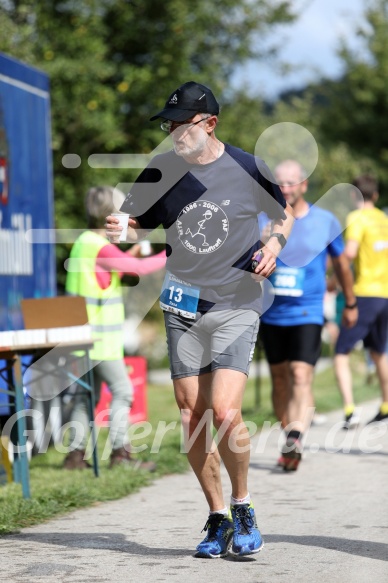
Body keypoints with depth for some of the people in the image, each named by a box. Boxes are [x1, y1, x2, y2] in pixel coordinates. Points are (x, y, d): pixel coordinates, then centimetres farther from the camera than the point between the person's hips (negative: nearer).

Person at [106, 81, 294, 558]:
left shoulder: (247, 168, -4)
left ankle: (243, 506, 6)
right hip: (182, 308, 3)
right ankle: (218, 518, 17)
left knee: (224, 413, -17)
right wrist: (120, 230, -17)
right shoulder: (161, 172, 2)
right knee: (191, 420, 1)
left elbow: (284, 214, 13)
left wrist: (274, 244, -7)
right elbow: (138, 225, 6)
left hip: (236, 306, -3)